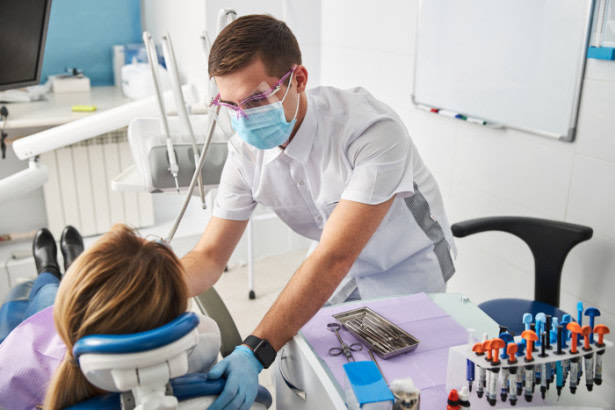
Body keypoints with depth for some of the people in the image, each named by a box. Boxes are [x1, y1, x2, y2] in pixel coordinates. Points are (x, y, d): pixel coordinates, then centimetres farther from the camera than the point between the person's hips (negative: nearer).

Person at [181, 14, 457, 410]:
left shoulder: (373, 130, -35)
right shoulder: (247, 149, -16)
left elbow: (334, 258, -40)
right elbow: (209, 256, -13)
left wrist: (256, 352, -47)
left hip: (407, 269, -4)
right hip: (340, 271, 5)